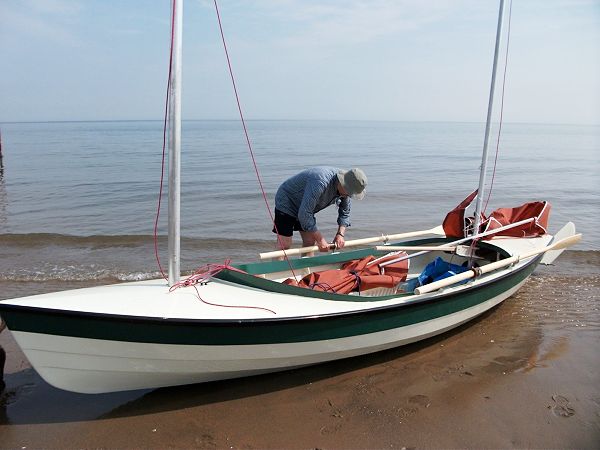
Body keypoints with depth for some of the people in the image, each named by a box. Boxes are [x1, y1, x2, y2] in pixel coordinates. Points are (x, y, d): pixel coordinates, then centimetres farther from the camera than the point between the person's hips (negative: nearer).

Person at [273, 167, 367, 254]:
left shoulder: (346, 189, -12)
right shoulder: (321, 182, -38)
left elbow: (345, 213, 2)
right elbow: (305, 214, -35)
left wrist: (340, 234, -15)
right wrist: (320, 239, -28)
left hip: (305, 208, 8)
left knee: (310, 242, 4)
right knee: (284, 246, -14)